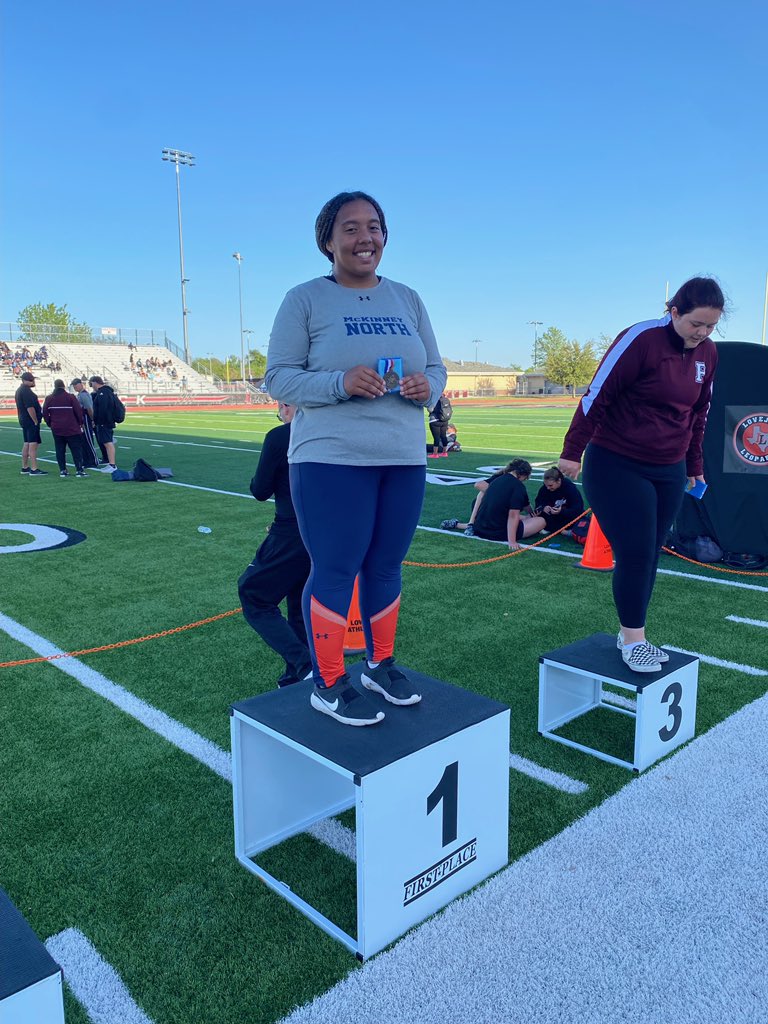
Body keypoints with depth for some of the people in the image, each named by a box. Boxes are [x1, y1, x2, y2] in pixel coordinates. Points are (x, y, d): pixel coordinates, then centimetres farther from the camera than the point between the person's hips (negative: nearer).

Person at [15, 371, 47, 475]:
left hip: (23, 420, 10)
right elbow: (30, 408, -22)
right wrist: (36, 421, -17)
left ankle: (25, 468, 22)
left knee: (26, 443, 15)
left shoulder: (19, 390, 17)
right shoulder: (26, 391, -16)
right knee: (33, 444, -11)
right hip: (31, 421, -10)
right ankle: (34, 469, -14)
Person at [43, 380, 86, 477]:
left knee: (60, 450, 10)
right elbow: (79, 411, -7)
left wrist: (50, 424, 20)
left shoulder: (49, 399, 5)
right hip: (72, 429, -4)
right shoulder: (70, 397, -7)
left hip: (56, 430, 4)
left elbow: (45, 413, 7)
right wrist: (80, 423, 8)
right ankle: (79, 470, -7)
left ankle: (62, 470, 10)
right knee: (76, 449, -1)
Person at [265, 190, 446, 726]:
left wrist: (427, 387, -9)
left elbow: (436, 367, 15)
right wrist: (340, 383, -22)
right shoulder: (305, 299, -1)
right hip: (331, 461, -5)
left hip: (405, 460, 5)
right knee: (336, 570, -2)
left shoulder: (407, 299, 14)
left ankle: (381, 664, 29)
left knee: (387, 566, 11)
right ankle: (329, 684, 14)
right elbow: (278, 377, -6)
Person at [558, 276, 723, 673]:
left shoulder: (707, 353, 6)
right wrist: (572, 452, -15)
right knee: (635, 553, -7)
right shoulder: (641, 339, -15)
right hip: (617, 467, -6)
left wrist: (693, 466, 19)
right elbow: (597, 395, -15)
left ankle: (631, 635, 21)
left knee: (649, 555, 8)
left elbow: (698, 414, 17)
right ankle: (632, 640, 8)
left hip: (669, 472, 6)